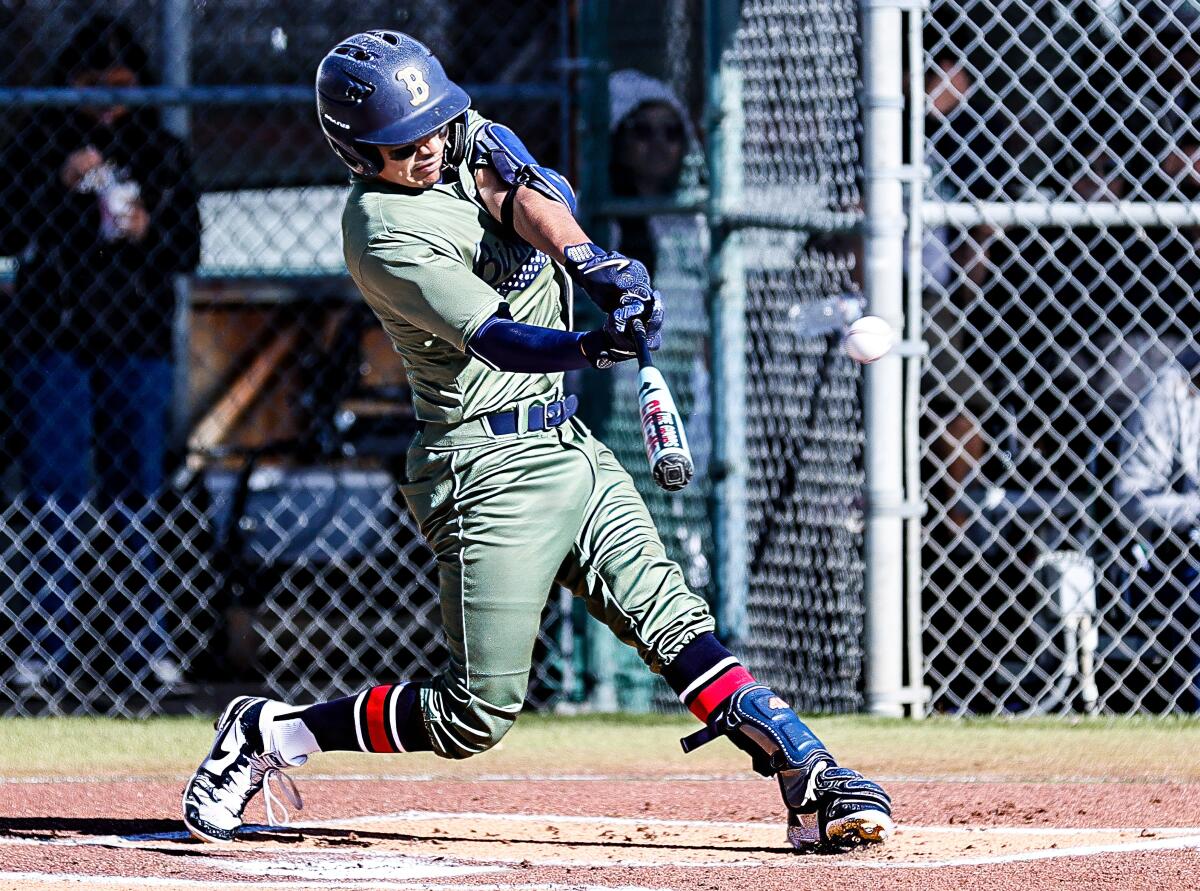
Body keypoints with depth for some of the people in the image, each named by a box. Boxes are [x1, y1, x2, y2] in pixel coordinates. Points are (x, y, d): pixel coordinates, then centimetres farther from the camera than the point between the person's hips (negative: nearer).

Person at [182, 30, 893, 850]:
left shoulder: (467, 142, 8)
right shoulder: (386, 236, -16)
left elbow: (534, 197, -12)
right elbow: (496, 338, -27)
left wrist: (594, 264, -33)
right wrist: (588, 347, -47)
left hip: (565, 443, 7)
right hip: (491, 467, -7)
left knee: (670, 615, -5)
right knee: (478, 713, -6)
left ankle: (811, 782, -13)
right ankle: (268, 736, 8)